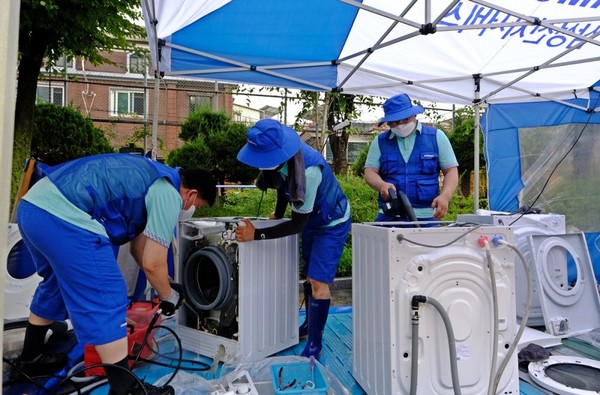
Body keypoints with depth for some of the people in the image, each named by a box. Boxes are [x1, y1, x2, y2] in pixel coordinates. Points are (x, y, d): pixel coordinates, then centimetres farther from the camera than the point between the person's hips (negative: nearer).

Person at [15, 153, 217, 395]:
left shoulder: (151, 180, 23)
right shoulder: (168, 195, -5)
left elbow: (139, 247, 29)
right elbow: (153, 263, -4)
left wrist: (165, 287, 34)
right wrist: (169, 296, 15)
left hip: (32, 206, 11)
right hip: (64, 217, -11)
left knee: (56, 285, 29)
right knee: (106, 300, -2)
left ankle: (30, 357, 48)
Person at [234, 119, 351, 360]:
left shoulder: (308, 170, -40)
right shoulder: (279, 156, -17)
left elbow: (297, 224, -34)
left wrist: (256, 235, -34)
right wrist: (278, 213, 10)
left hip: (332, 223, -8)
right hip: (310, 220, 8)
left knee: (318, 281, -11)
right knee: (309, 275, 17)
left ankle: (315, 344, 4)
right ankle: (310, 324, 35)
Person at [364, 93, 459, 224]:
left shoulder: (436, 137, 8)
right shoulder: (380, 141, 10)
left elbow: (451, 170, 6)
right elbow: (370, 172, 5)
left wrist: (445, 196, -12)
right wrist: (382, 185, -18)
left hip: (427, 216, 0)